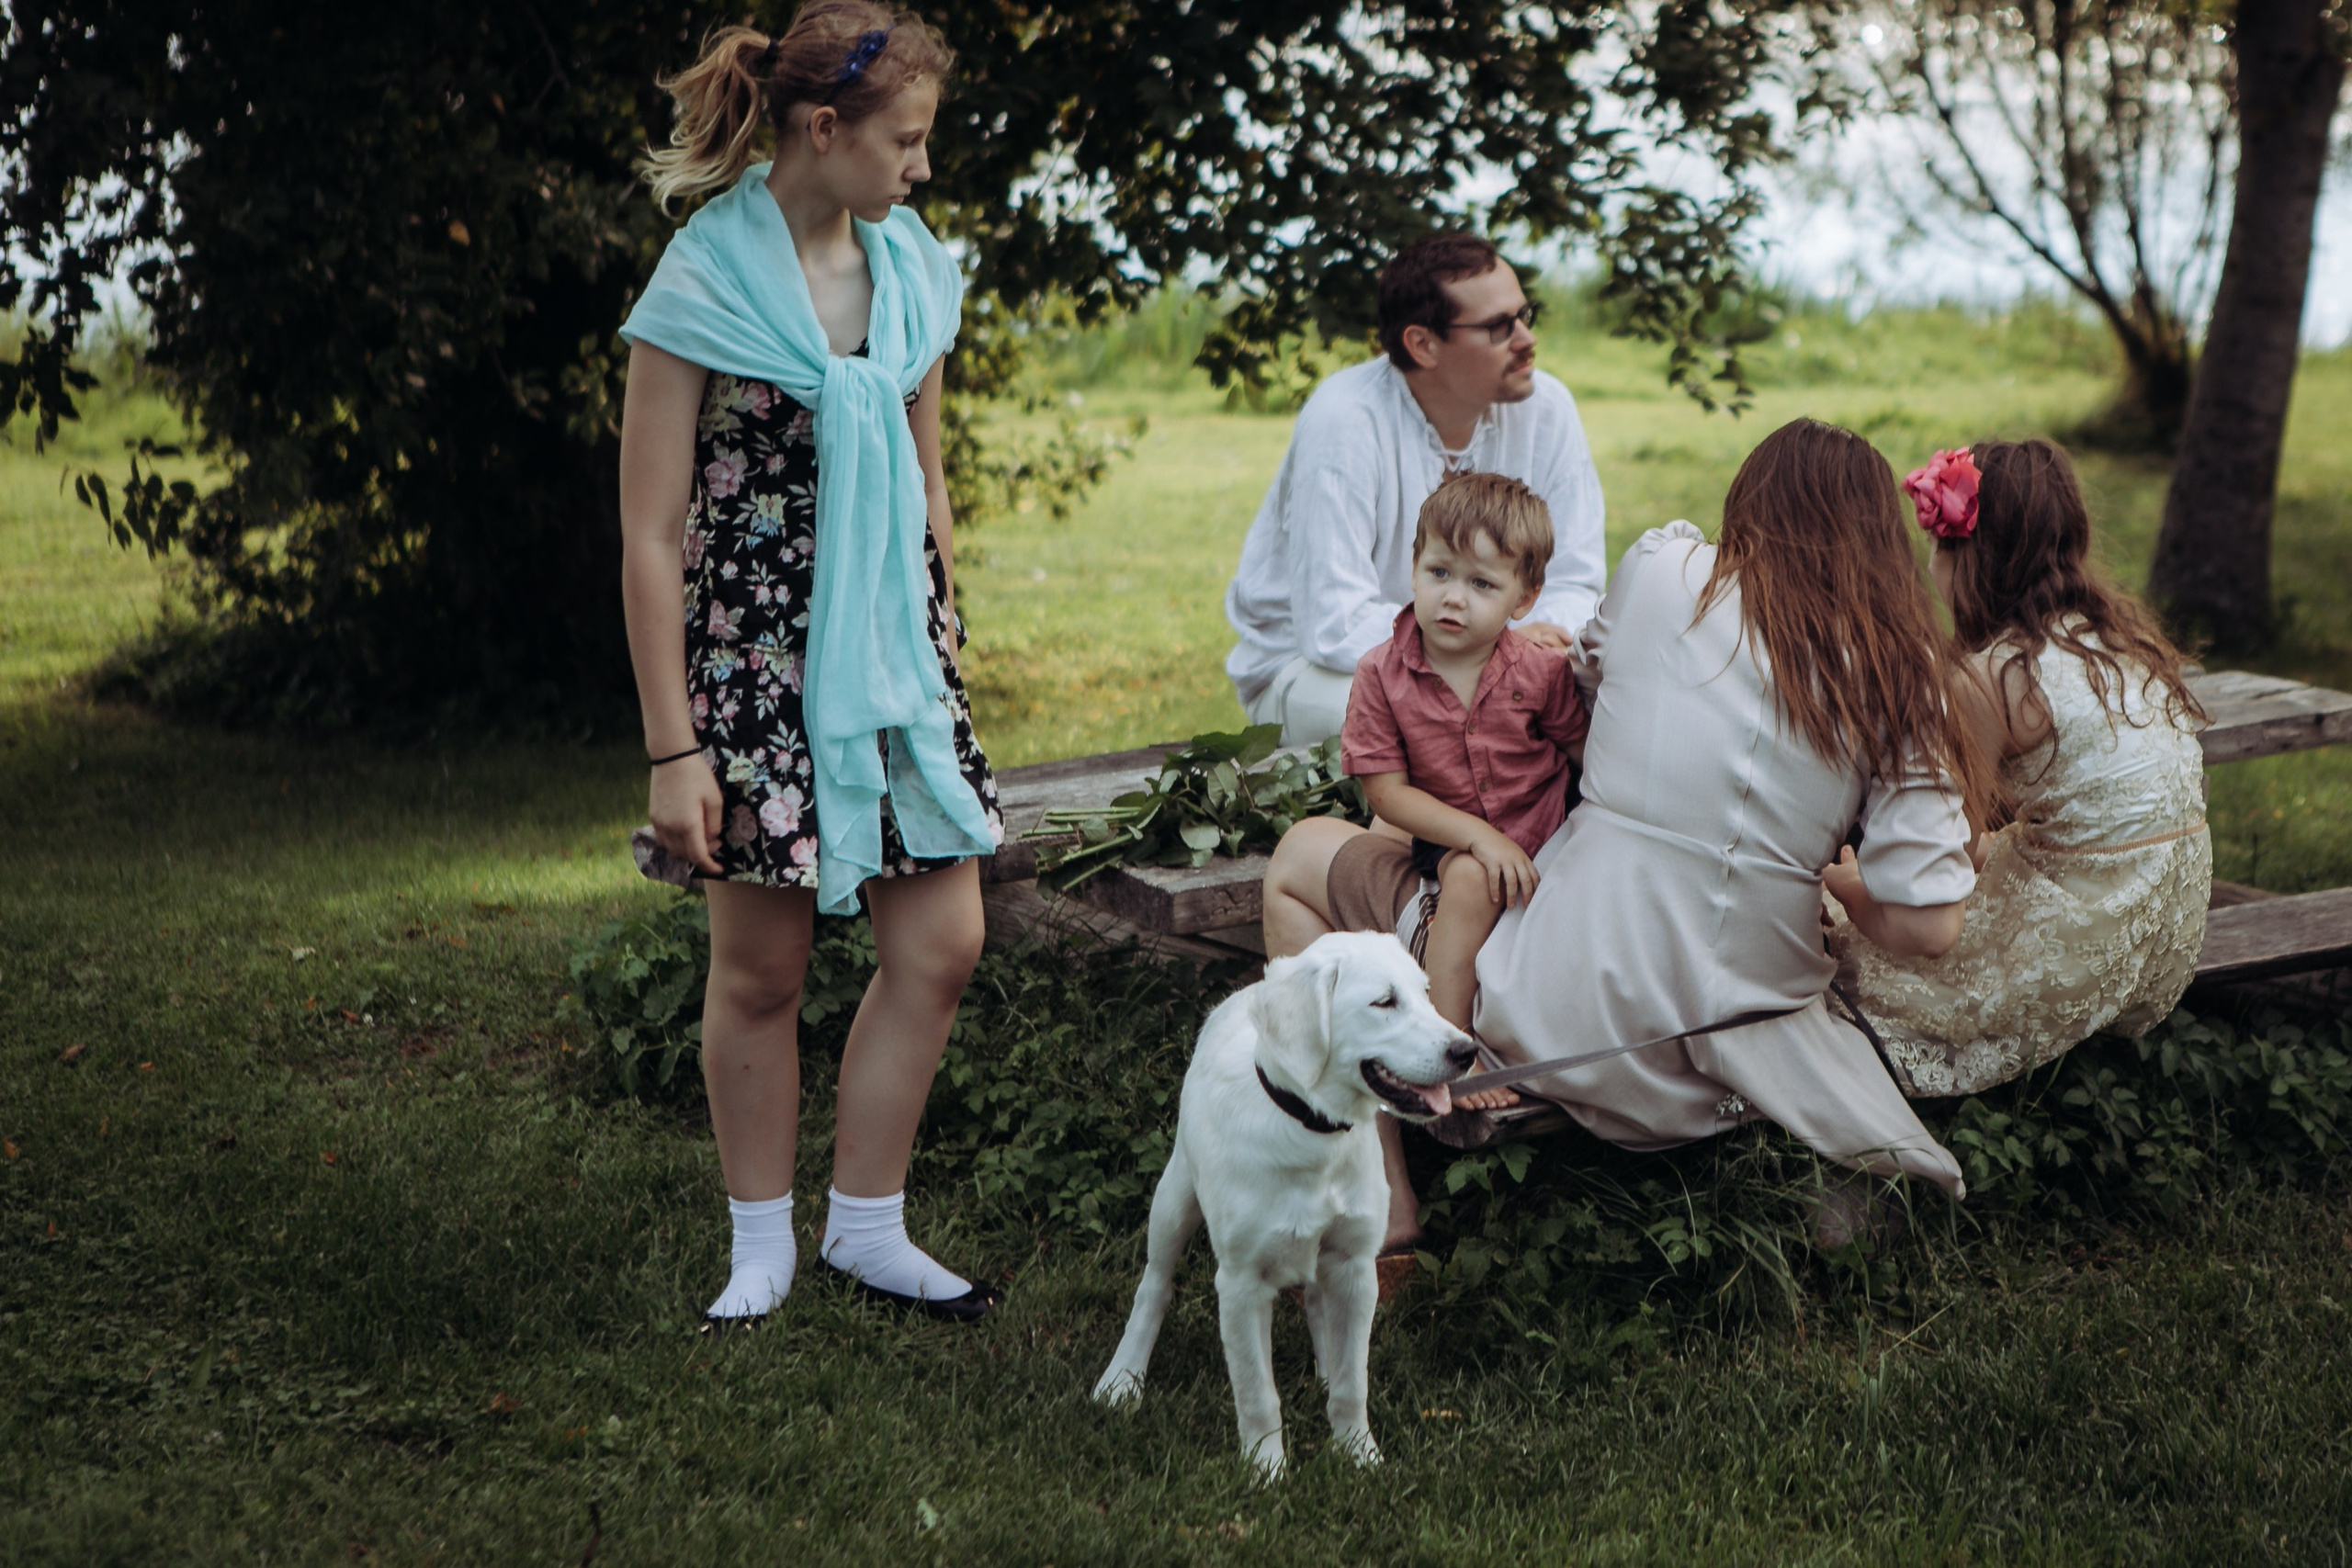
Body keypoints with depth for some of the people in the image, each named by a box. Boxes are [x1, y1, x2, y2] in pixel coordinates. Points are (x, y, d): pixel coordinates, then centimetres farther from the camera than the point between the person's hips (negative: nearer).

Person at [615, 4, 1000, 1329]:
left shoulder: (913, 270, 5)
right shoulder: (705, 285, -12)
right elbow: (652, 534, -11)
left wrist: (942, 651, 17)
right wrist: (672, 747, -13)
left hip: (895, 647, 6)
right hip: (756, 653, -5)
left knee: (942, 946, 2)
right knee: (762, 971, 5)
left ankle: (868, 1227, 18)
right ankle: (763, 1245, 22)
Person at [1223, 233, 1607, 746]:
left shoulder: (1546, 408, -8)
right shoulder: (1344, 420, -24)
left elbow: (1572, 581, -2)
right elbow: (1334, 626, -28)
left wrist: (1549, 638, -27)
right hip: (1311, 666, -5)